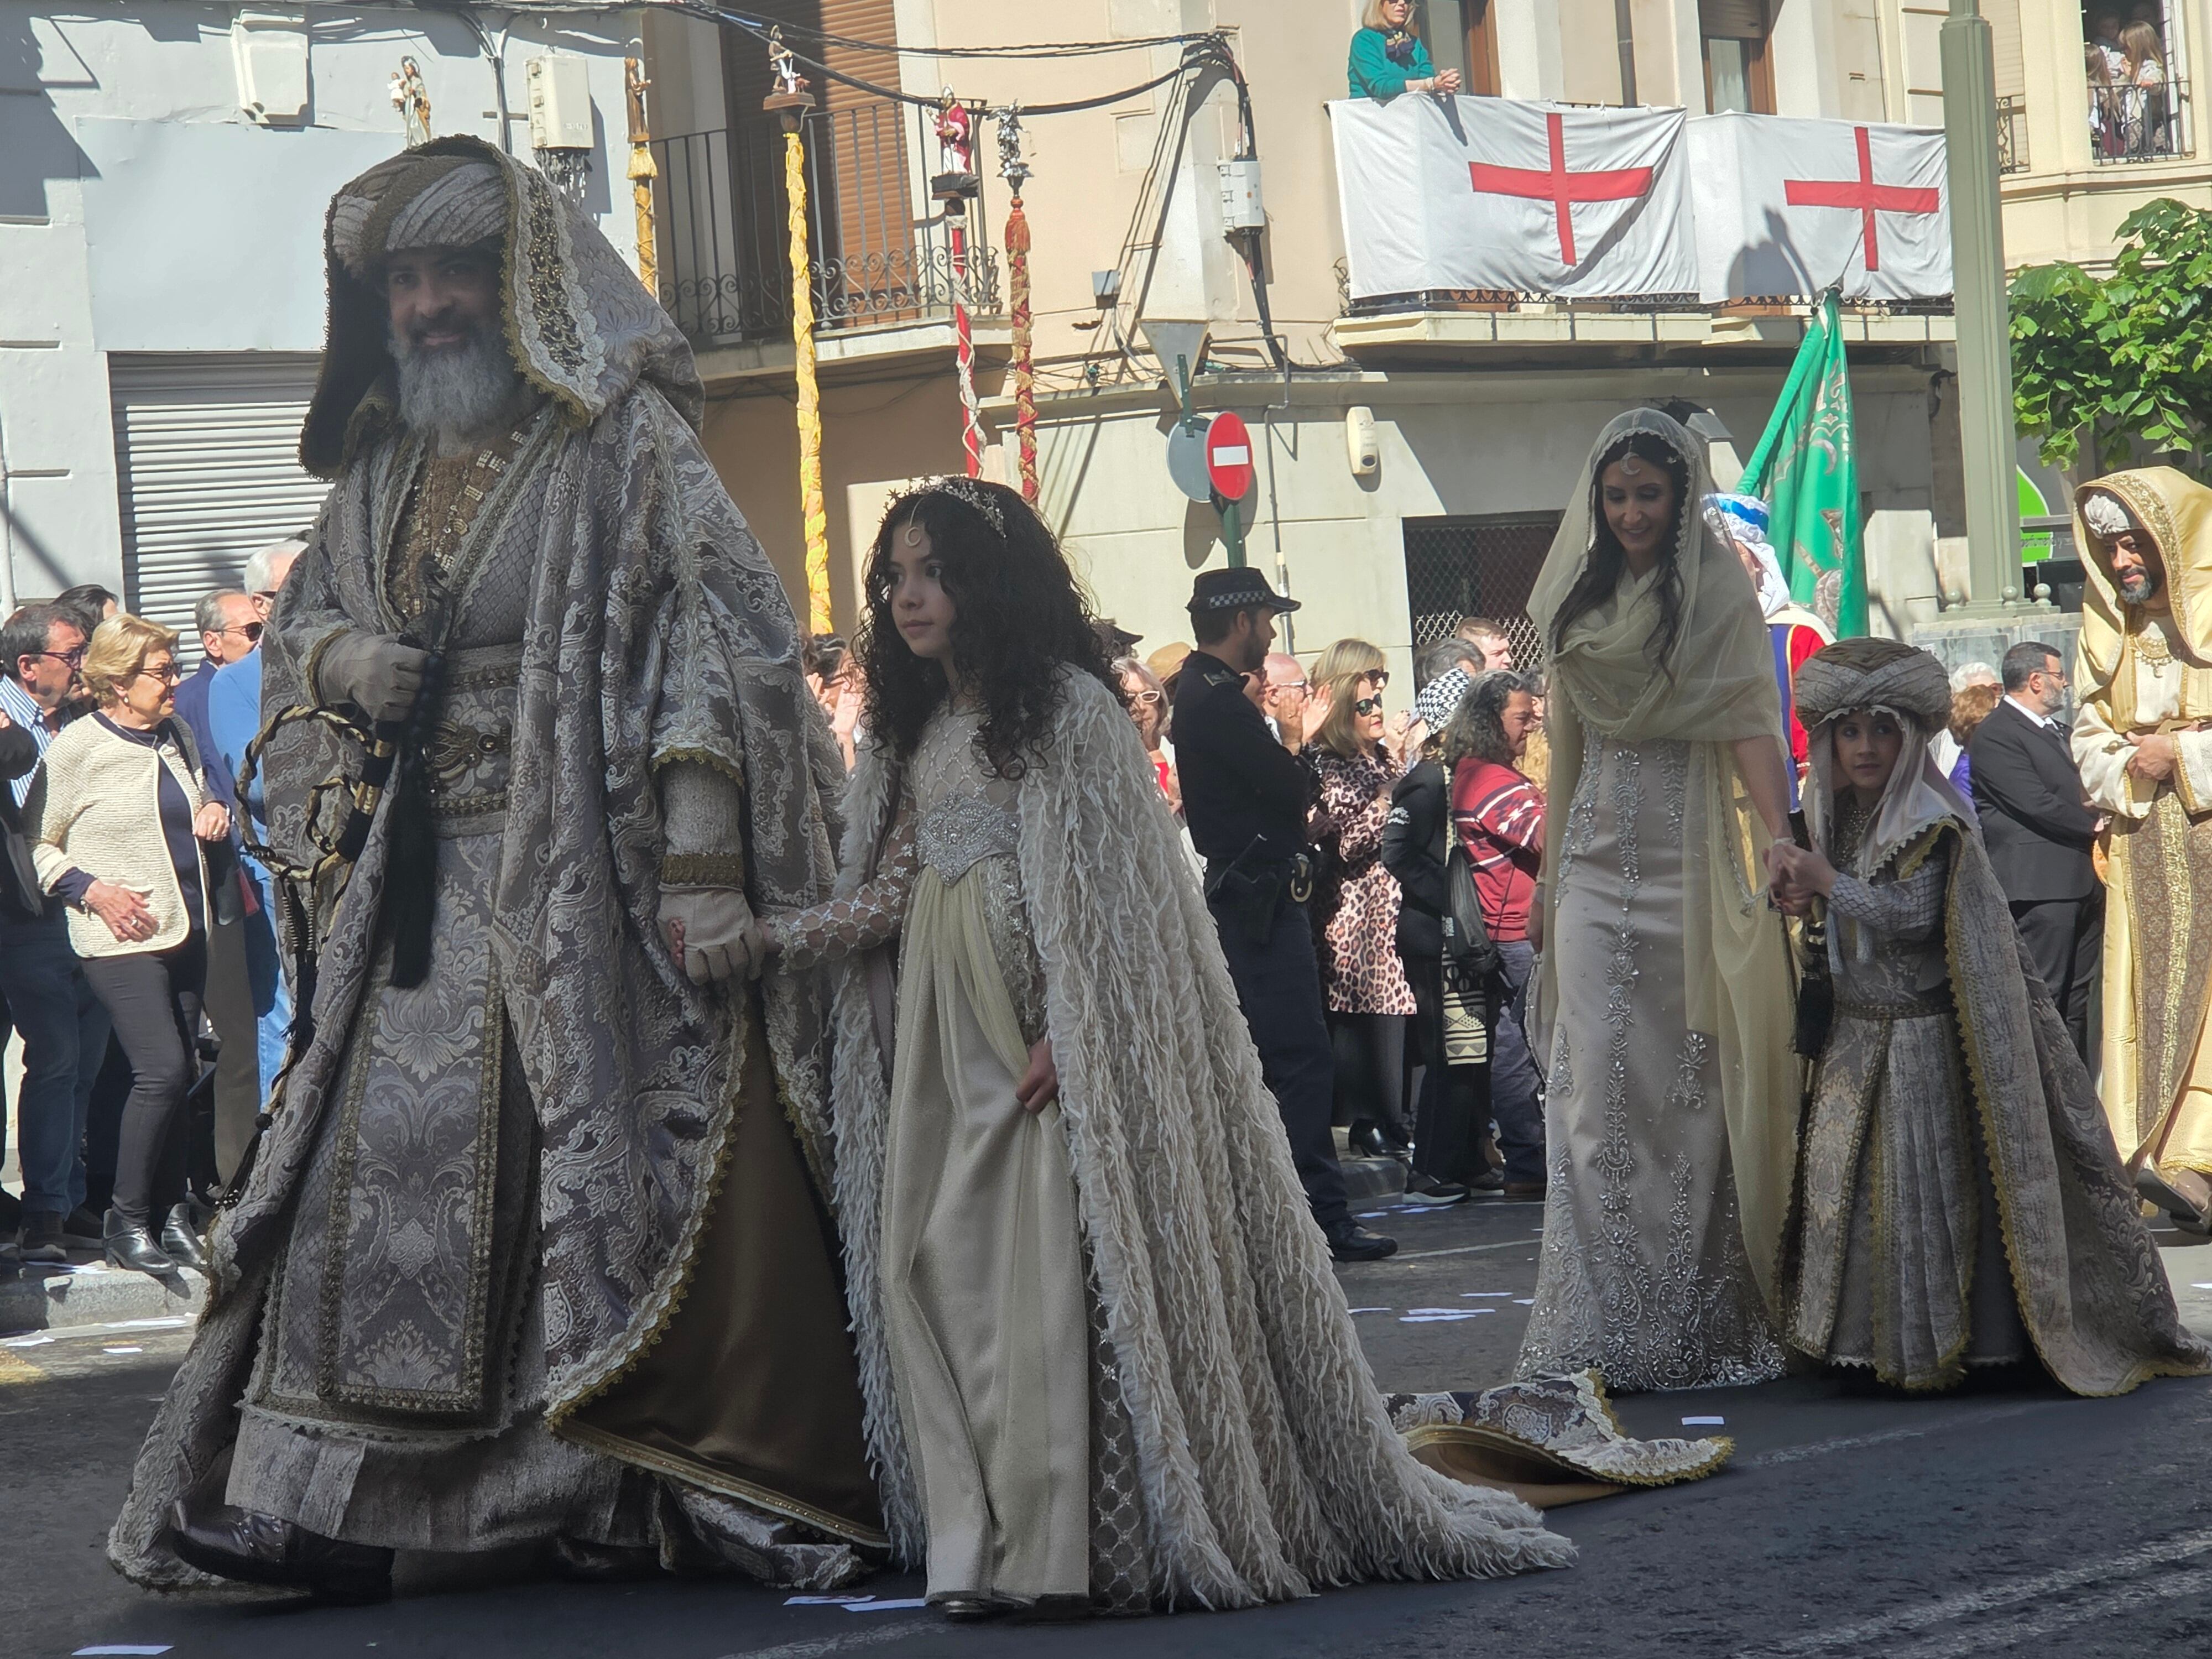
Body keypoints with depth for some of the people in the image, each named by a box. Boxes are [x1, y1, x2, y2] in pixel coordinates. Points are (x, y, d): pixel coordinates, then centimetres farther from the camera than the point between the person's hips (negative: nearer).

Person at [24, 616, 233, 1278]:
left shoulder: (178, 736, 11)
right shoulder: (76, 749, -8)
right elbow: (36, 843, -4)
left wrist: (214, 815, 6)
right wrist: (91, 890, -15)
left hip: (185, 930, 7)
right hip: (123, 938, -7)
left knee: (178, 1073, 6)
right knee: (162, 1070, -14)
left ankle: (173, 1213, 15)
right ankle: (126, 1219, -3)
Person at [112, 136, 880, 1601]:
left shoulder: (625, 440, -5)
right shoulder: (385, 467, 15)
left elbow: (720, 644, -12)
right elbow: (295, 622, 26)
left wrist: (704, 873, -20)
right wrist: (341, 662, 0)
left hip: (591, 878, -6)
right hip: (430, 889, 6)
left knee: (630, 1169, -5)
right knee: (385, 1160, 1)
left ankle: (730, 1495, 2)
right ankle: (326, 1496, 1)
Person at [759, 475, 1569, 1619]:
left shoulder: (1065, 706, -4)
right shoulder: (913, 730, 17)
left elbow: (1097, 890, -10)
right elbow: (885, 895, 12)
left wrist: (1064, 1035, -18)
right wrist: (765, 938, -2)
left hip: (1050, 1047, -7)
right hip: (948, 1043, 7)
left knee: (1047, 1264, -12)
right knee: (930, 1259, -2)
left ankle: (1051, 1548, -13)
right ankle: (977, 1540, 0)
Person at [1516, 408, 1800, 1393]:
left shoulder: (1716, 590, -1)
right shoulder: (1582, 598, 14)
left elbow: (1748, 719, -12)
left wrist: (1778, 835, -27)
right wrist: (1550, 879, 16)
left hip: (1689, 858, -4)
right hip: (1596, 863, 4)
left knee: (1690, 1085, -3)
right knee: (1596, 1087, -3)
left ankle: (1695, 1321, 2)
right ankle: (1601, 1330, -3)